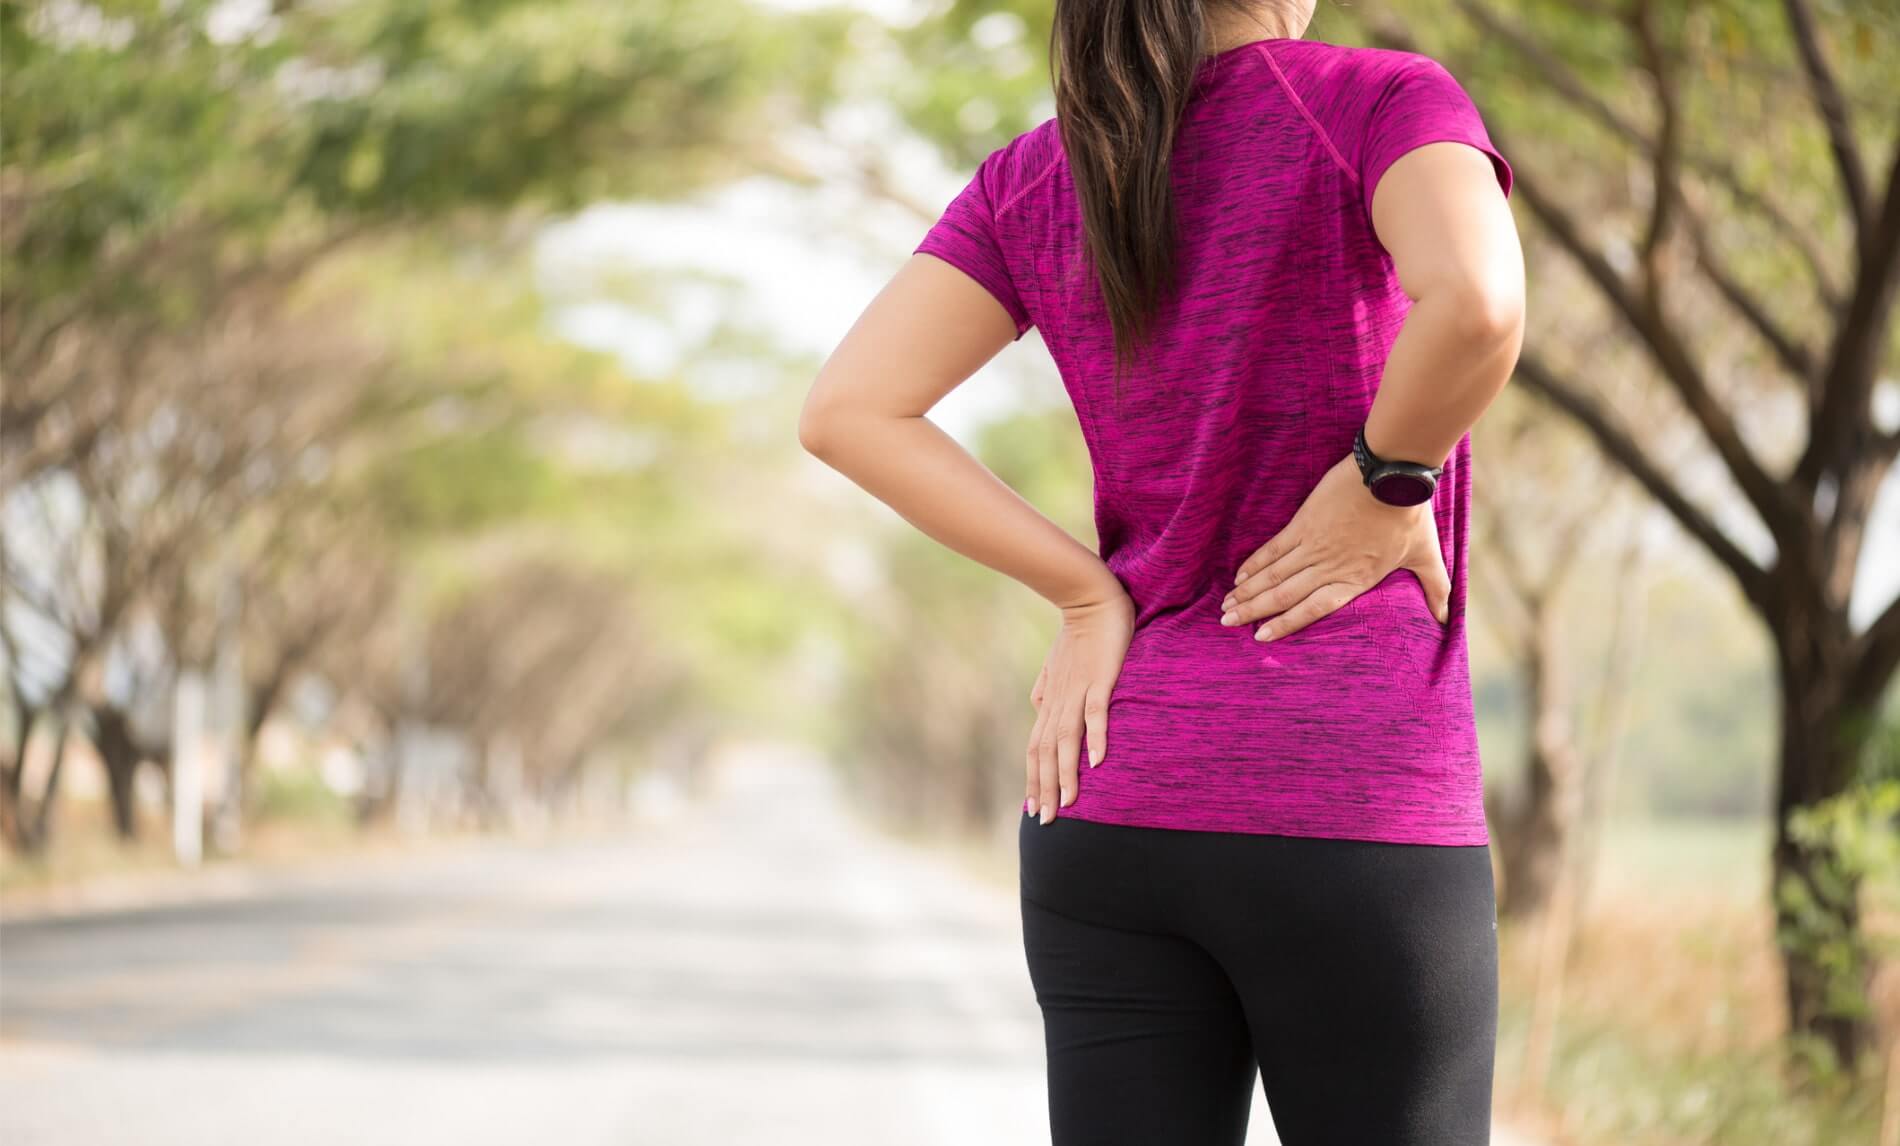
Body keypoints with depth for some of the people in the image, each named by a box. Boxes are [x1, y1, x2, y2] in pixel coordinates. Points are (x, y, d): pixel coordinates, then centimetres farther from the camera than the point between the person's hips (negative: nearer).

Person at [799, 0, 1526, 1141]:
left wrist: (1089, 594, 1)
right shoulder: (1388, 100, -3)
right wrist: (1392, 482, -7)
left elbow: (847, 410, 0)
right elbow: (1477, 303, -24)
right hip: (1355, 812, -4)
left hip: (1108, 808, 5)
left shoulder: (1035, 176, 10)